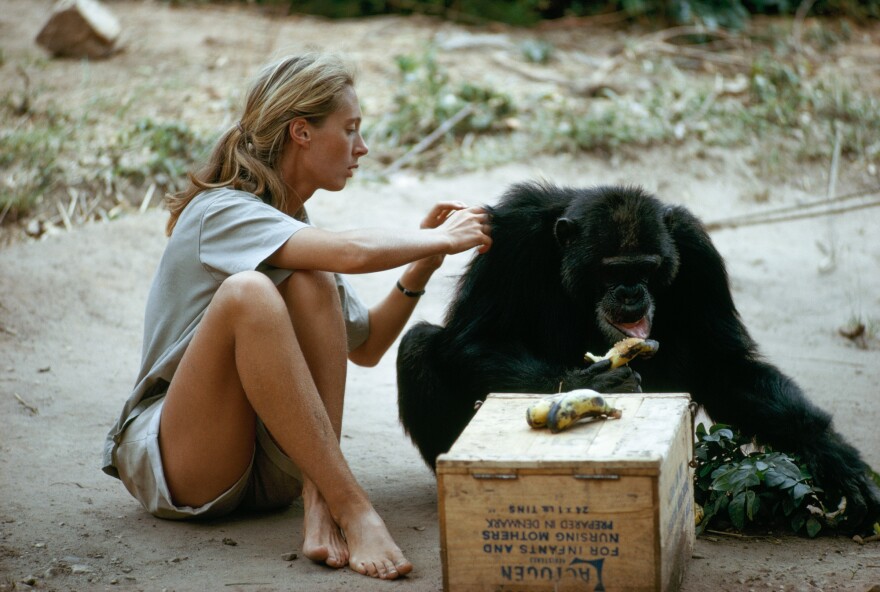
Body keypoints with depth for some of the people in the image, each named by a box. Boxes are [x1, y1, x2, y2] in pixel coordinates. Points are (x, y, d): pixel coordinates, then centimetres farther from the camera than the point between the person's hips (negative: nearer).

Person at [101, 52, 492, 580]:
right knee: (247, 291, -32)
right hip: (171, 461, -6)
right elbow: (353, 252, -30)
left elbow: (365, 347, 17)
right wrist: (440, 239, -13)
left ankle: (319, 499, -26)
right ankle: (352, 509, -34)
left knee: (312, 283, -18)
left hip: (273, 468, 6)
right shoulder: (221, 212, -14)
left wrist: (422, 263, 4)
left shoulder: (295, 231, 12)